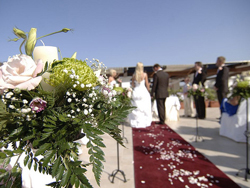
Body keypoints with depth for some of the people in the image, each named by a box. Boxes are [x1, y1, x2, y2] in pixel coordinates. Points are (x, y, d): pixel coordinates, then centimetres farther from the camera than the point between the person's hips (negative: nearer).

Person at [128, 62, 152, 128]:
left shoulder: (134, 75, -1)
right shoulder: (145, 74, -7)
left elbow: (133, 85, 6)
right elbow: (147, 85, -2)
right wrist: (148, 91, 11)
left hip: (136, 92, 3)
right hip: (144, 91, -2)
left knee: (136, 108, 9)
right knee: (145, 108, 6)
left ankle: (136, 123, 14)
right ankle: (144, 123, 10)